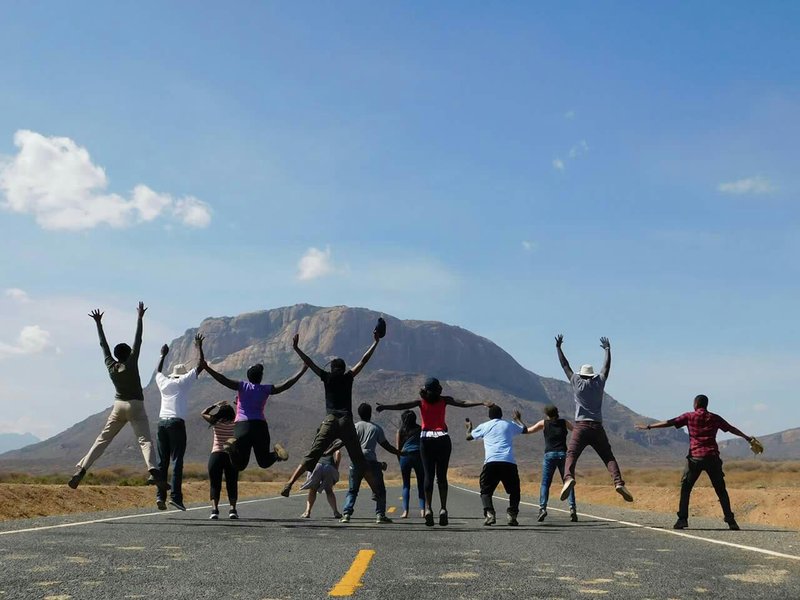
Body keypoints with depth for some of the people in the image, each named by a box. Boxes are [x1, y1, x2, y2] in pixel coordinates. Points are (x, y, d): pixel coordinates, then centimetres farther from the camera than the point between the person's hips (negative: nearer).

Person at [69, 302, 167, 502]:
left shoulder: (110, 366, 2)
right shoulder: (131, 363, -8)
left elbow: (103, 344, 10)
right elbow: (138, 341, -8)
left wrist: (98, 323, 18)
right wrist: (139, 318, -3)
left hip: (118, 407, 4)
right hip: (135, 407, -4)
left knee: (102, 440, 10)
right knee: (145, 440, -15)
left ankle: (81, 470, 6)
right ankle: (153, 470, -35)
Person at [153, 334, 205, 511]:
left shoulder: (163, 382, 16)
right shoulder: (183, 382, 4)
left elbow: (158, 371, 38)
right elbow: (200, 366, 5)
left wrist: (163, 355, 49)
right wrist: (199, 347, 14)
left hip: (162, 423, 5)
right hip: (176, 423, -5)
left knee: (162, 461, 5)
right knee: (177, 461, -7)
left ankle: (160, 495, -3)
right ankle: (175, 496, -13)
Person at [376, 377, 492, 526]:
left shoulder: (421, 402, 2)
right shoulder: (444, 400, 3)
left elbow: (401, 406, -7)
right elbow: (463, 404, 0)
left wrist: (384, 407, -9)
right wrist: (482, 403, 1)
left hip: (426, 440, 0)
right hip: (443, 440, 0)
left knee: (428, 475, 1)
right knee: (442, 476, 5)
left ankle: (428, 508, -11)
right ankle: (443, 508, -5)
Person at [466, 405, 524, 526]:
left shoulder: (484, 426, 16)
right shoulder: (509, 425, 20)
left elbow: (468, 437, 28)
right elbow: (524, 430, 38)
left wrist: (469, 427, 49)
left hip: (491, 462, -1)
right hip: (509, 463, 1)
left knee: (486, 491, 11)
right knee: (514, 491, 18)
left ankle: (489, 514, -12)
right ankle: (512, 515, 0)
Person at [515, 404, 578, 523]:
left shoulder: (544, 423, 9)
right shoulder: (564, 422, 12)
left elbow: (527, 430, 12)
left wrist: (518, 420, 23)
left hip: (549, 455, -1)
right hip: (563, 455, 1)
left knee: (545, 483, 2)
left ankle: (542, 508, -13)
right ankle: (572, 508, -11)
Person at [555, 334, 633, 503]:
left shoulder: (577, 382, 7)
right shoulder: (599, 382, 11)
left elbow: (565, 365, 14)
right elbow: (607, 366, 24)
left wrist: (558, 347, 23)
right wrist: (607, 349, 38)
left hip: (581, 426, -2)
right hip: (597, 427, 2)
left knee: (571, 455, -11)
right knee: (608, 457, 2)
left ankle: (568, 477, -38)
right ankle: (619, 482, -18)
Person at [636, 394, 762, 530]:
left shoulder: (689, 416, 6)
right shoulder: (715, 418, 13)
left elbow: (669, 423, 2)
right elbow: (731, 428, 22)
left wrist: (648, 426, 6)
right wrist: (747, 437, 34)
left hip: (695, 457, -2)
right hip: (713, 457, 2)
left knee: (685, 488, 6)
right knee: (721, 490, 11)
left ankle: (682, 519, -3)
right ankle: (730, 520, 7)